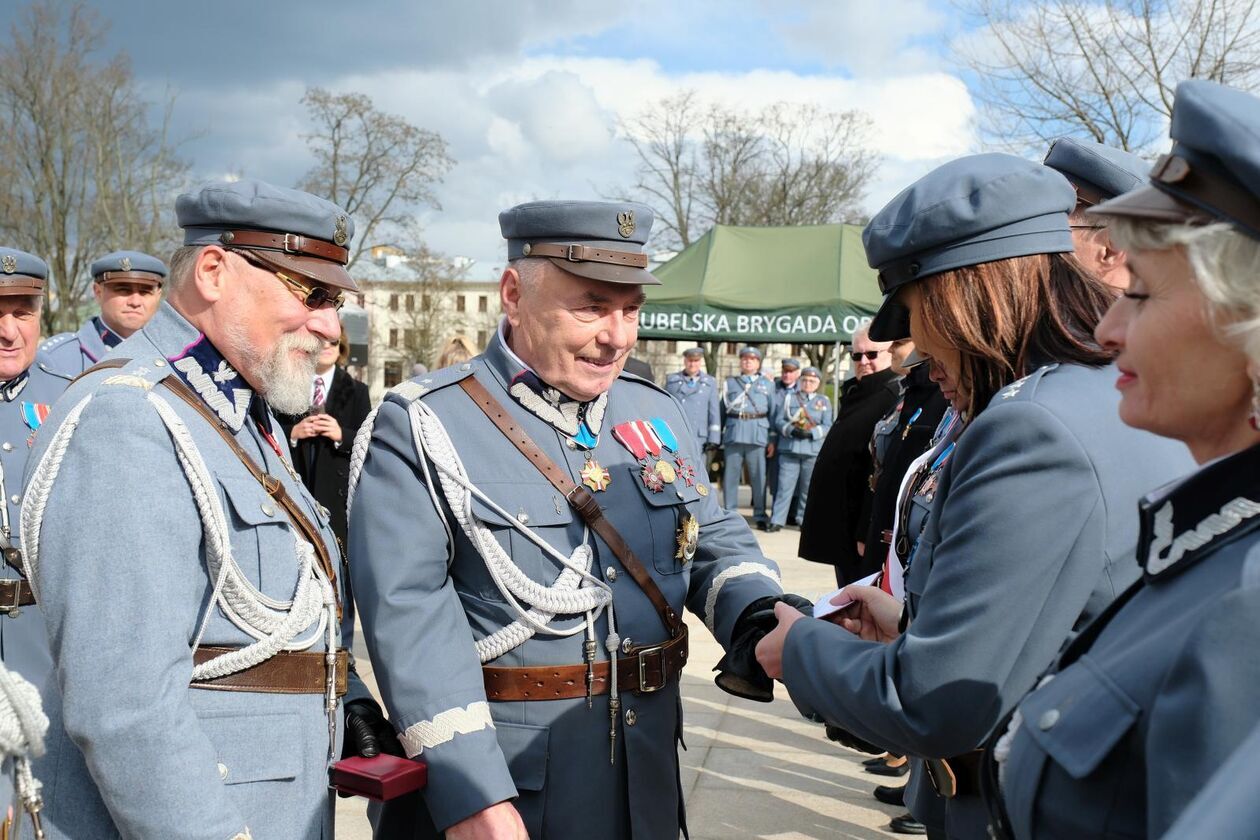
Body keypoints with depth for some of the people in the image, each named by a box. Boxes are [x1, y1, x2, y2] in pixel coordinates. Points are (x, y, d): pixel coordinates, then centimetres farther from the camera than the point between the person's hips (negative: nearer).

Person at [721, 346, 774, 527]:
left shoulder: (768, 384, 16)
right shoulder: (730, 382, 18)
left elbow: (773, 413, 10)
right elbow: (723, 409, 14)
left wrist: (772, 440, 1)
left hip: (758, 434, -1)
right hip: (733, 432, 1)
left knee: (758, 476, -2)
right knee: (730, 475, 0)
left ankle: (760, 515, 4)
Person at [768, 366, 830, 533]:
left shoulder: (824, 401, 10)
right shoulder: (789, 397, 11)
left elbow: (827, 426, 2)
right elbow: (779, 419, 4)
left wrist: (811, 433, -16)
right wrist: (792, 430, -14)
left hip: (813, 450, 1)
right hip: (789, 449, -1)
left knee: (808, 488, 5)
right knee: (785, 485, -5)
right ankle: (777, 521, -4)